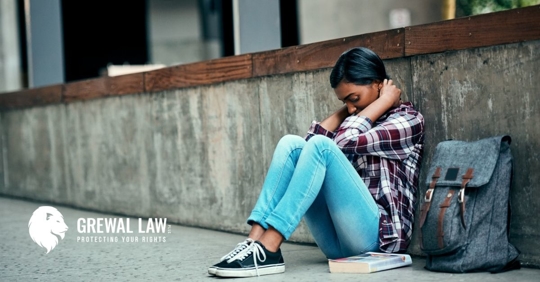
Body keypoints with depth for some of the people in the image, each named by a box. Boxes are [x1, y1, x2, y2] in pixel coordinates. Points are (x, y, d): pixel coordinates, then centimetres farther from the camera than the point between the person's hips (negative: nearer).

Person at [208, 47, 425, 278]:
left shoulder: (408, 120, 4)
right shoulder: (358, 120, 23)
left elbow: (347, 142, -12)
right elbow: (312, 140, 6)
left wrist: (384, 102, 0)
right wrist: (346, 109, 11)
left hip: (376, 235, -6)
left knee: (322, 147, -24)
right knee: (292, 144, -7)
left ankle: (267, 250, -32)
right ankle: (256, 240, -22)